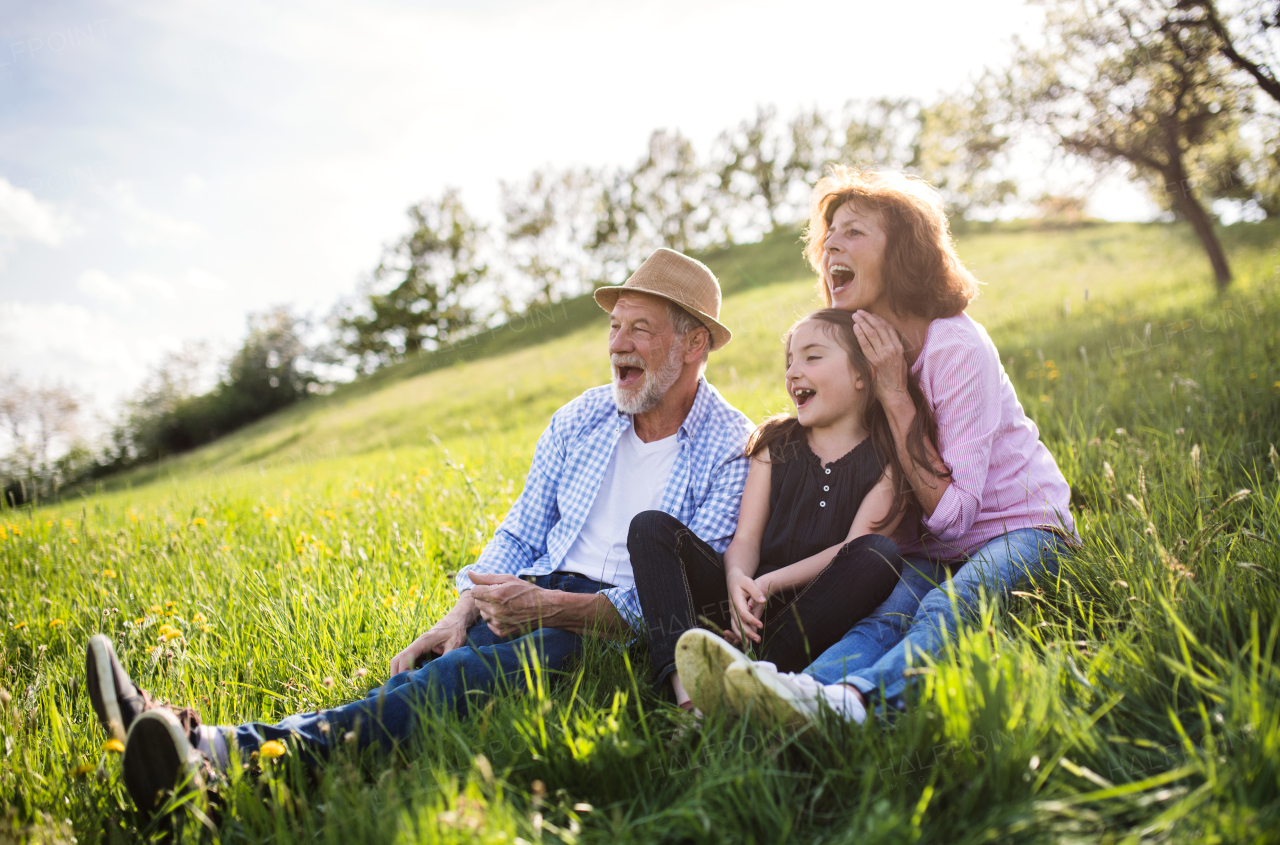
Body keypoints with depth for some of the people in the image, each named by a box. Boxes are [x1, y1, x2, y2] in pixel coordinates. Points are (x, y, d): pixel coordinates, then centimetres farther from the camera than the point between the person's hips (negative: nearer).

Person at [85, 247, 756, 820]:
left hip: (629, 625, -5)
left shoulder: (734, 450, -4)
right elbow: (520, 534, 16)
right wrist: (461, 615, -3)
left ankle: (224, 756, -52)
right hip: (536, 600, 6)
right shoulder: (580, 419, 15)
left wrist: (549, 607, -23)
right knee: (417, 683, -23)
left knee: (463, 679, -34)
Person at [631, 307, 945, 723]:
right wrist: (737, 577, -19)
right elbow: (747, 535, 6)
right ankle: (686, 691, -38)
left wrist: (772, 581, -20)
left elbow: (857, 548, -7)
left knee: (879, 553, -31)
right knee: (652, 527, -13)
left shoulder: (890, 458, 3)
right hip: (754, 603, 4)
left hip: (818, 611, -3)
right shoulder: (776, 442, 15)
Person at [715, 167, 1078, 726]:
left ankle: (852, 701, -66)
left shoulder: (958, 349, -17)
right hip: (931, 552, 5)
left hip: (1019, 531, -4)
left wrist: (895, 395, -22)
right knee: (885, 615, -31)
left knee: (949, 608, -38)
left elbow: (951, 511, -20)